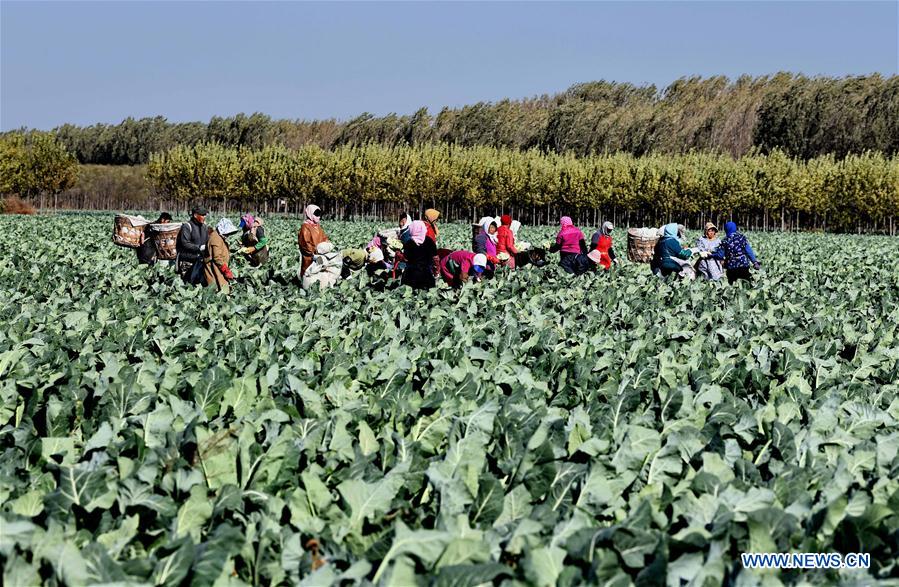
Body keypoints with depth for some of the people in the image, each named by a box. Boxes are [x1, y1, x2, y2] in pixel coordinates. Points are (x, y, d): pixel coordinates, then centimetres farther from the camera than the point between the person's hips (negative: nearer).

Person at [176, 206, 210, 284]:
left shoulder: (204, 227, 10)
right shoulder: (187, 226, -11)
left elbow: (208, 242, 17)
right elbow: (185, 243, -19)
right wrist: (199, 247, -23)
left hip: (199, 260, 6)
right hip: (187, 259, -6)